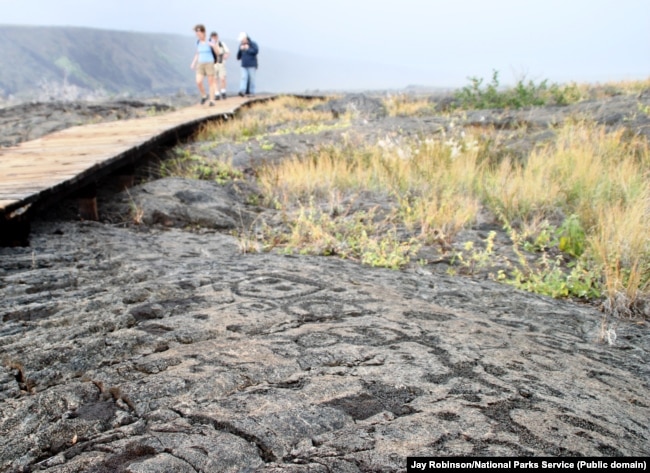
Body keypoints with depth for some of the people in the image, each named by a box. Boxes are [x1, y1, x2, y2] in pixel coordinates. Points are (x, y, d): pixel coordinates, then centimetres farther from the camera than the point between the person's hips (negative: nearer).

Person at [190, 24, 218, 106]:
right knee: (198, 82, -12)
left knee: (211, 82, -1)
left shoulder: (209, 42, -7)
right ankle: (203, 96, 11)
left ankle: (211, 100, 9)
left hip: (209, 64, -4)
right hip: (200, 64, 4)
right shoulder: (198, 42, 7)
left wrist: (213, 46, -28)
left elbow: (217, 52, -9)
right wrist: (194, 63, 11)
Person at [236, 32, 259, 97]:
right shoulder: (241, 45, 14)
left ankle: (252, 92, 3)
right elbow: (238, 56, 13)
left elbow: (256, 51, -16)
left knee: (251, 78, -2)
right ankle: (242, 91, -18)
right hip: (244, 65, 4)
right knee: (244, 78, -8)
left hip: (252, 65, -4)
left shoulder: (253, 44, 0)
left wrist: (248, 49, -11)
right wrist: (240, 50, -4)